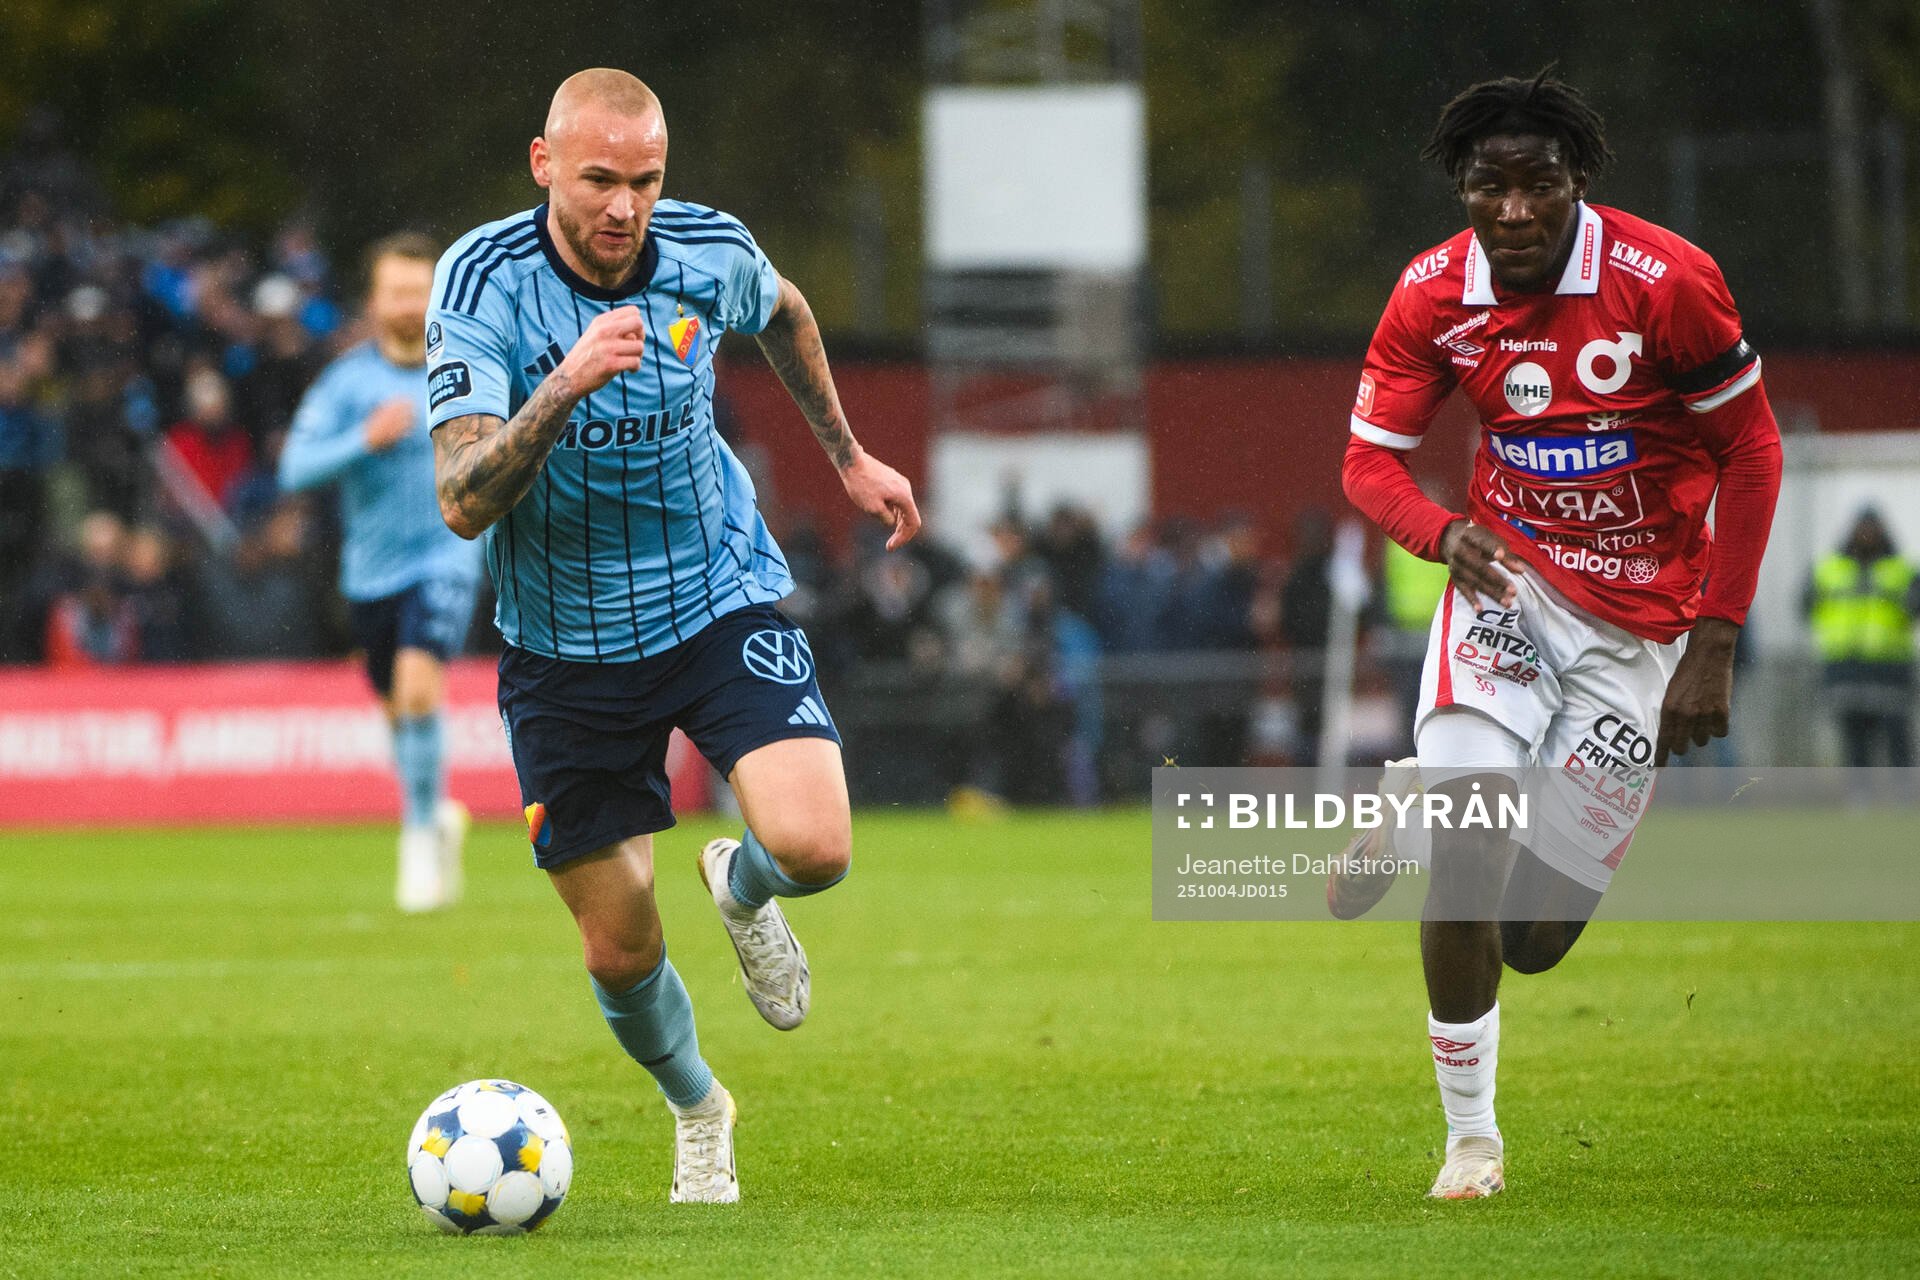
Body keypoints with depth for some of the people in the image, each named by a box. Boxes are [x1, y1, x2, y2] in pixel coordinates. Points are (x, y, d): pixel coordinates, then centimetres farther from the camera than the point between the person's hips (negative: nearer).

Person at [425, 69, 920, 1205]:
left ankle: (742, 889, 16)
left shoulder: (711, 253, -11)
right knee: (620, 952, 4)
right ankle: (698, 1109, 38)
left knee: (813, 846, -23)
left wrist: (849, 456, 22)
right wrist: (564, 387, -42)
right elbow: (464, 504, -29)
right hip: (566, 640, -1)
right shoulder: (483, 282, -20)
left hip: (721, 602, 1)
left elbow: (783, 311, 17)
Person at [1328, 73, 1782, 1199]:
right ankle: (1471, 1139, -1)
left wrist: (1714, 643, -11)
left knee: (1533, 937, 1)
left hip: (1642, 626, -1)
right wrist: (1446, 533, -24)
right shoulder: (1434, 296, -8)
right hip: (1510, 577, 1)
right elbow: (1370, 458, 0)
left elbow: (1750, 450, -9)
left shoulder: (1667, 282, -19)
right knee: (1469, 864, -21)